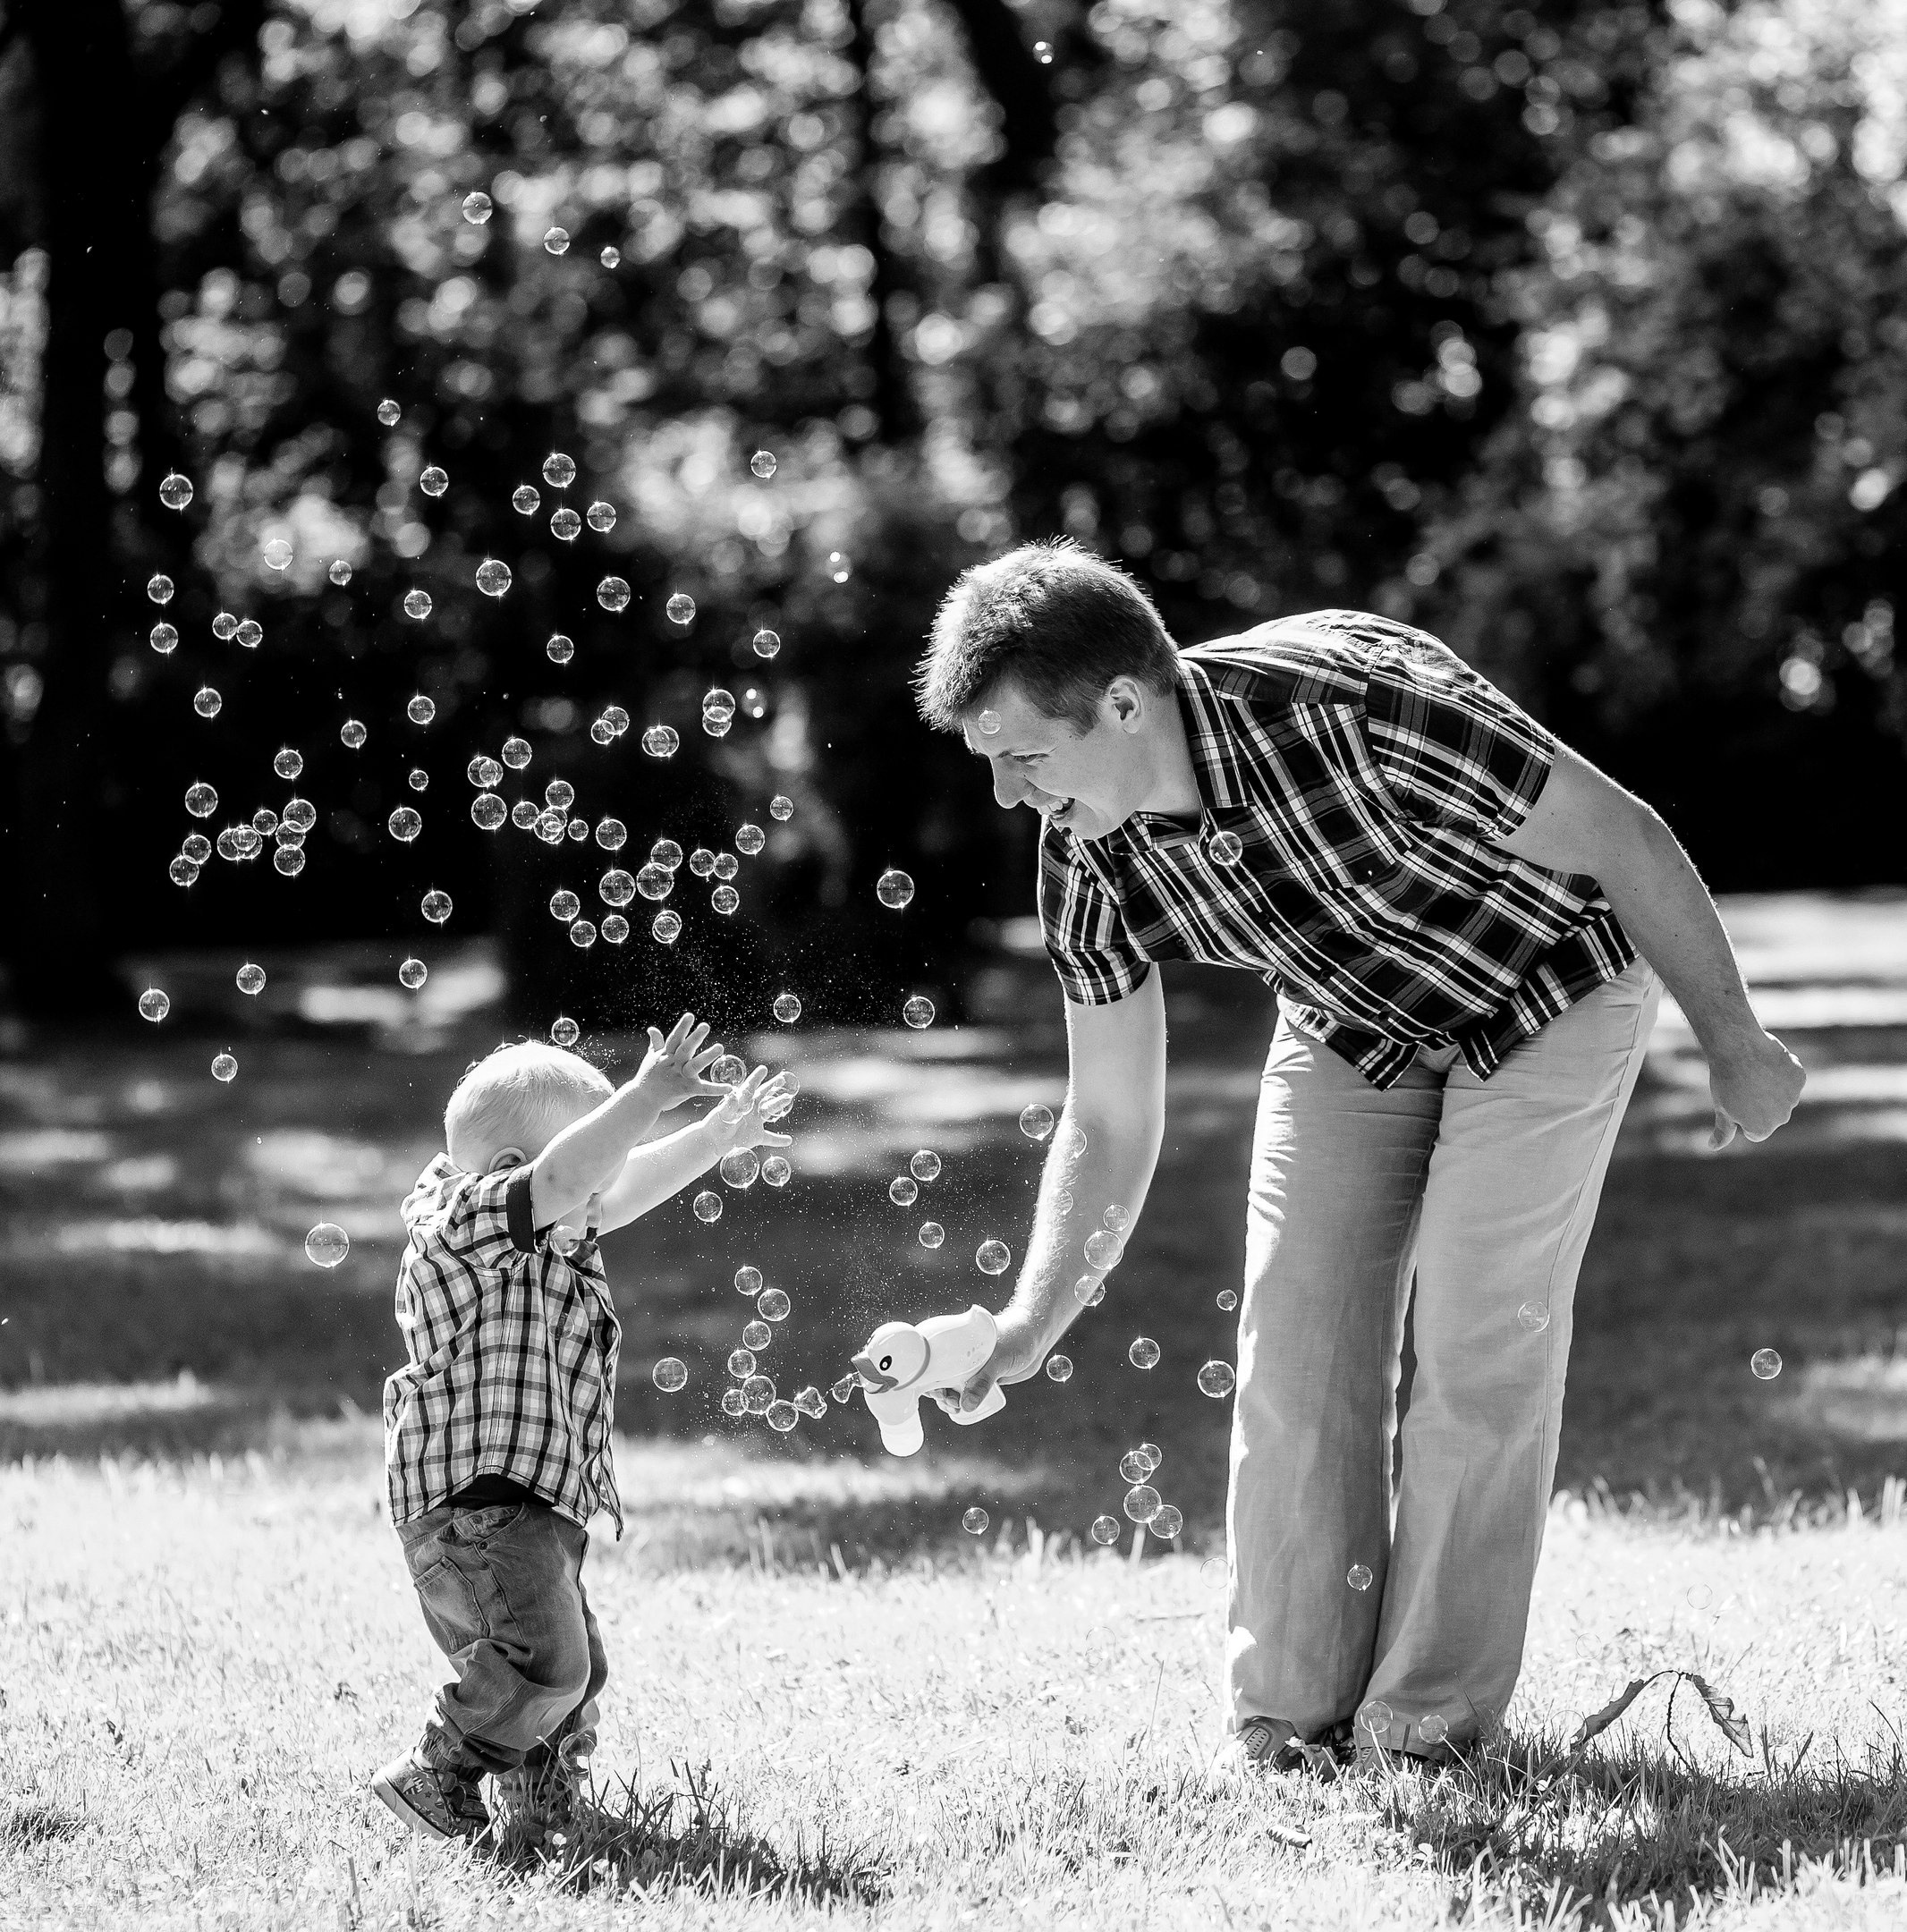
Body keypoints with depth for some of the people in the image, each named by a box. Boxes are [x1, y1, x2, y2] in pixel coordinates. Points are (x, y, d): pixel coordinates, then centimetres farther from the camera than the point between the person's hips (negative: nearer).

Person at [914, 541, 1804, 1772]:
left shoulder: (1352, 709, -40)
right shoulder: (1092, 861, -20)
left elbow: (1628, 841, -27)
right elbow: (1112, 1123, -8)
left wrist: (1735, 1047, -17)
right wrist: (1032, 1325, -19)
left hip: (1548, 988, -5)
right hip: (1353, 1029, 5)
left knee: (1480, 1345, -10)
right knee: (1298, 1343, -3)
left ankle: (1433, 1718, 1)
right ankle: (1292, 1710, 8)